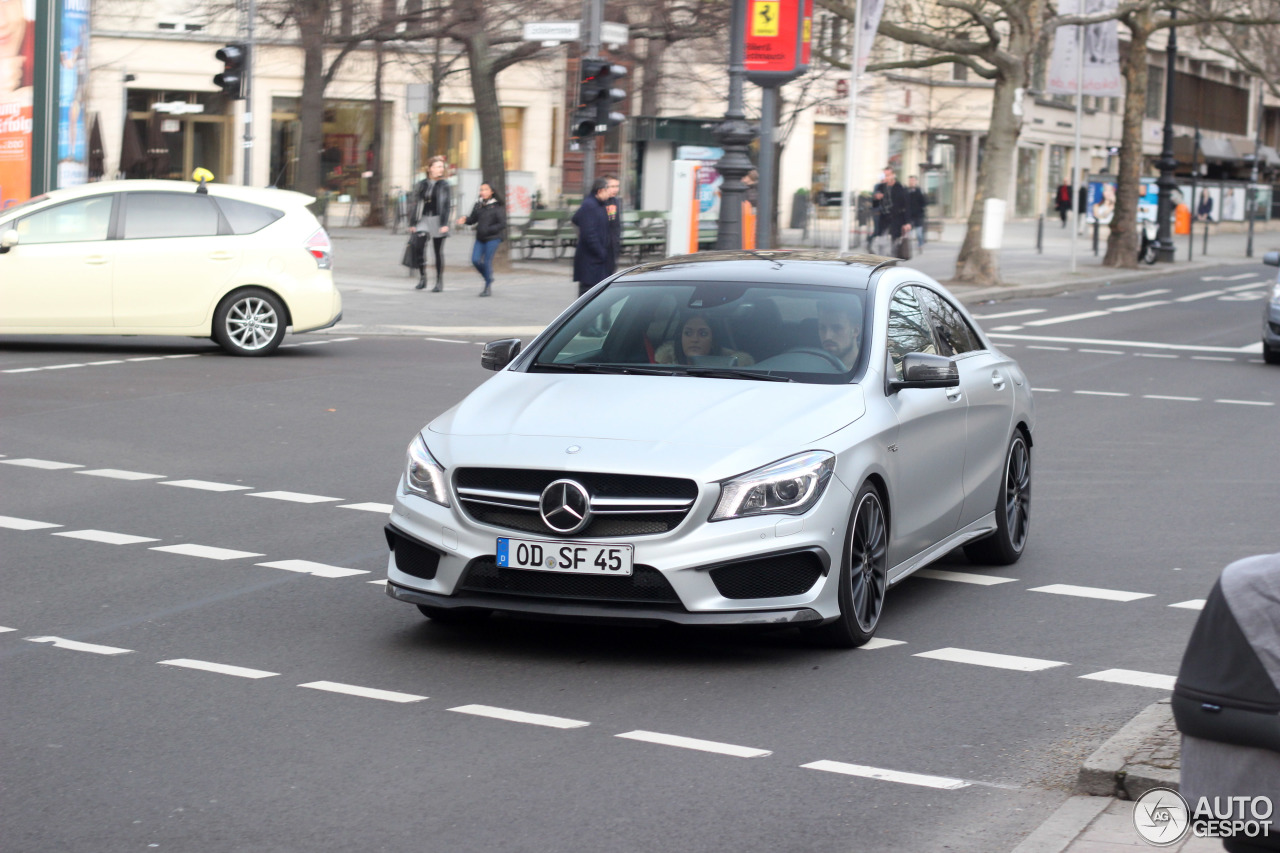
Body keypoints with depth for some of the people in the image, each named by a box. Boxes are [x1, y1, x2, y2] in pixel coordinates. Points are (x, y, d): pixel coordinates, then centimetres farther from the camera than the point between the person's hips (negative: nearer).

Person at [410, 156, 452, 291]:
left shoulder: (444, 185, 1)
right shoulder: (422, 184, 10)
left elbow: (448, 205, -3)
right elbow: (416, 204, 12)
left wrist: (444, 224, -13)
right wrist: (413, 223, 8)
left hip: (437, 219, -2)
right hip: (423, 219, 2)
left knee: (438, 252, 1)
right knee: (418, 246, -15)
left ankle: (439, 282, 10)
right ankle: (422, 279, -2)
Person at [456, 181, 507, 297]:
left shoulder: (497, 206, -7)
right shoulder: (479, 204, 9)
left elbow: (502, 224, -9)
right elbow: (473, 219, 13)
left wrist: (488, 230, -17)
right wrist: (465, 220, -9)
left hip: (493, 238, -5)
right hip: (480, 238, 5)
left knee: (487, 261, -9)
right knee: (475, 260, -3)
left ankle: (488, 288, 2)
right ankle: (488, 279, 21)